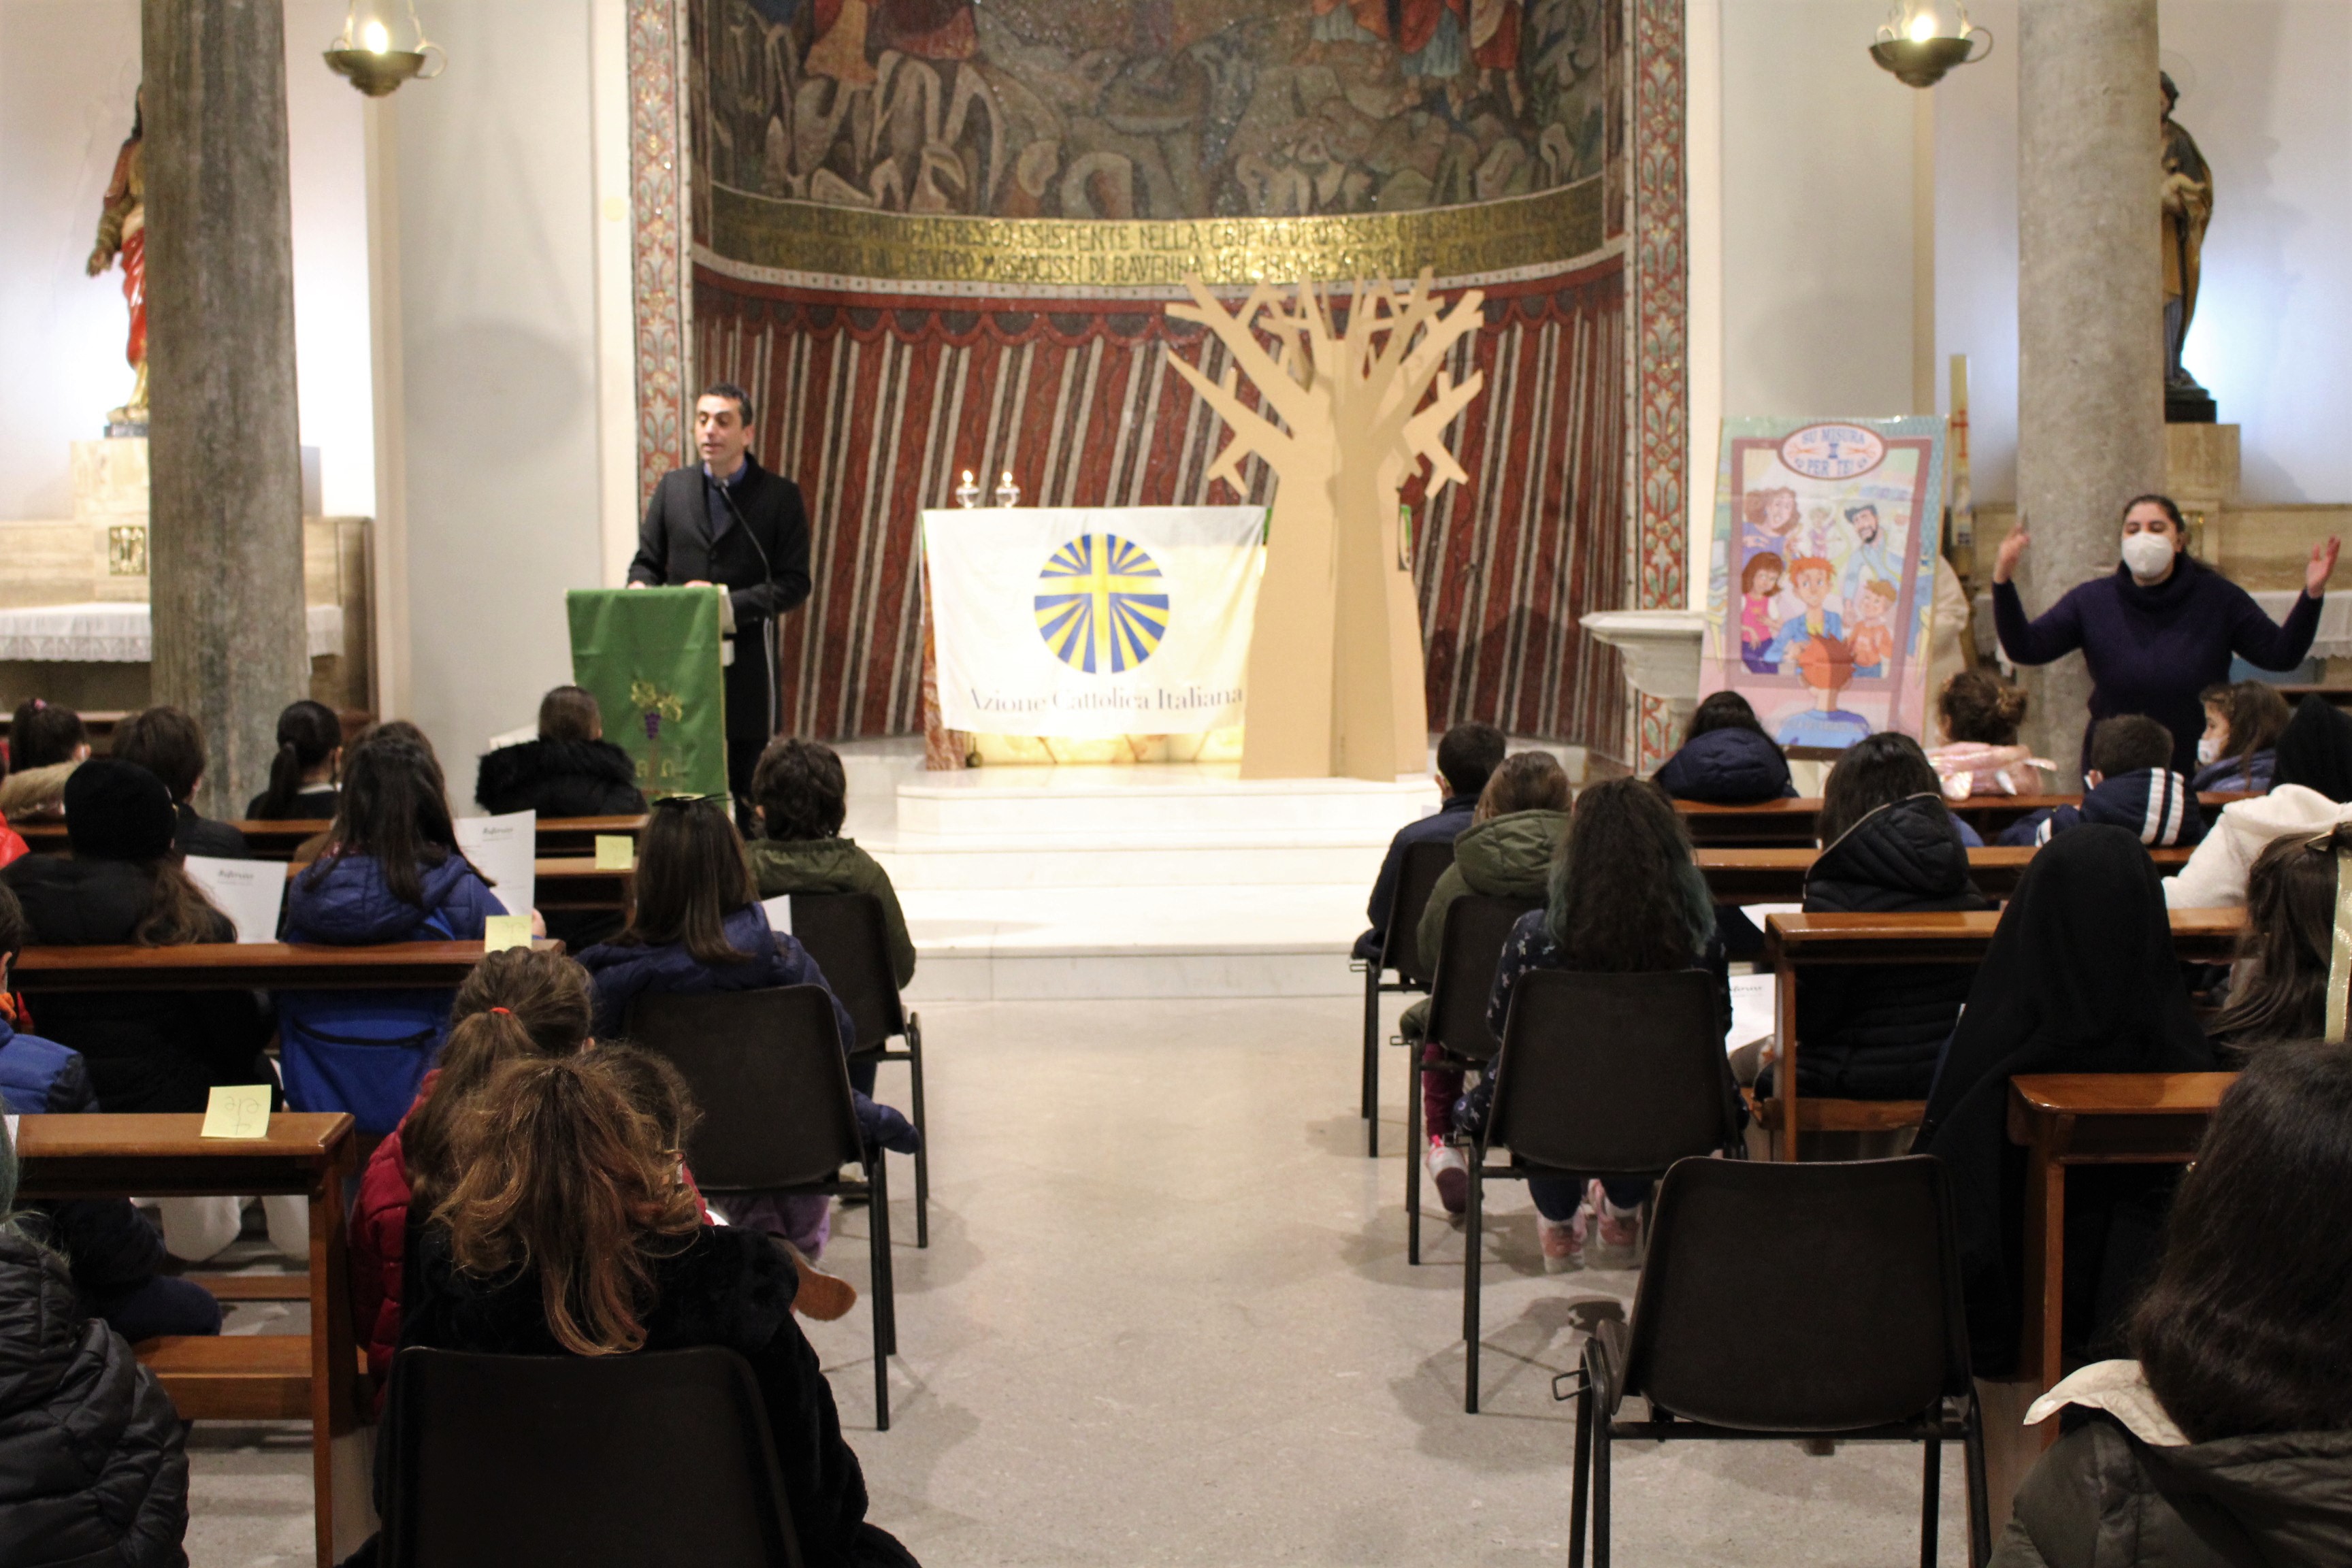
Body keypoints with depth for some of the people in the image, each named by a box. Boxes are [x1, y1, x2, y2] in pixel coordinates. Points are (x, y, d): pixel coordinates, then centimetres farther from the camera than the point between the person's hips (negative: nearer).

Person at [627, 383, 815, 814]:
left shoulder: (780, 496, 1)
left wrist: (731, 602, -16)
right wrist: (639, 587, -8)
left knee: (750, 787, 3)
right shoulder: (672, 488, 11)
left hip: (748, 668, -2)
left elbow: (795, 583, -5)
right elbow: (647, 562, 15)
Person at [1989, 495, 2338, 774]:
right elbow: (2026, 649, -9)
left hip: (2200, 772, 0)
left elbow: (2282, 654, -5)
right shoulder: (2092, 601, -1)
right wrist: (2003, 582, -23)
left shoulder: (2218, 598, -2)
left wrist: (2311, 595, -20)